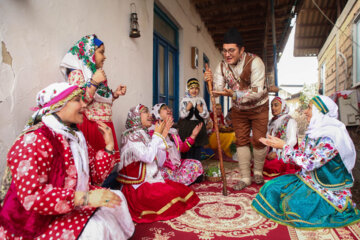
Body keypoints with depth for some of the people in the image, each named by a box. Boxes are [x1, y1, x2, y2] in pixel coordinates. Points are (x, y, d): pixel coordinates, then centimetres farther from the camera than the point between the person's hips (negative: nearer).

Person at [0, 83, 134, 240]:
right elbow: (31, 196, -32)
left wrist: (109, 145, -2)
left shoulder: (75, 136, 7)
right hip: (40, 223, -9)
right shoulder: (35, 140, -22)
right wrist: (85, 197, -35)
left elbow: (96, 175, 9)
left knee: (117, 198, 4)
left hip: (73, 208, 9)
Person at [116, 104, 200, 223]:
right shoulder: (131, 136, -10)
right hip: (138, 186, -7)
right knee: (173, 197, -22)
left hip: (153, 180, 8)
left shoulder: (146, 135, 13)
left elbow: (159, 162, 8)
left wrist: (163, 135, 2)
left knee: (184, 191, -7)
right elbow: (148, 157, -24)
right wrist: (157, 134, -11)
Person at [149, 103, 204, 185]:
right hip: (162, 167, -7)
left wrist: (193, 135, 9)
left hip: (176, 164, 8)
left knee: (196, 164, -3)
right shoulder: (152, 131, -7)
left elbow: (182, 148, 17)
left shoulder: (172, 131, 17)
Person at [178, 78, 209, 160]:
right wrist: (190, 104, -16)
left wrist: (198, 106, -12)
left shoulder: (201, 100, 6)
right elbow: (182, 115, -10)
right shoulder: (184, 100, 0)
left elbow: (206, 115, 0)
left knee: (198, 148, 8)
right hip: (187, 127, -2)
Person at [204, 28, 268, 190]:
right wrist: (210, 82, -35)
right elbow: (217, 91, -13)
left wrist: (233, 94, -45)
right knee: (241, 140, 4)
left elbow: (257, 92, -33)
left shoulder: (254, 62, -25)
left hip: (258, 107, -3)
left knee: (258, 140, -1)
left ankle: (258, 172, 24)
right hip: (238, 109, 4)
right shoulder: (222, 66, -11)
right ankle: (245, 177, 13)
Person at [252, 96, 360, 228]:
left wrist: (284, 146, -22)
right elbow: (300, 154, 5)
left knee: (293, 205, -19)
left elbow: (309, 163, -27)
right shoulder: (314, 131, 3)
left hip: (329, 189, -7)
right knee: (274, 187, -3)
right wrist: (279, 144, -6)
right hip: (310, 178, 8)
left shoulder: (331, 137, -25)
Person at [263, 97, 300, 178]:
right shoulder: (272, 121, 17)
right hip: (272, 152, 6)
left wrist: (277, 152, -23)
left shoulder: (290, 121, -4)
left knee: (269, 165, -31)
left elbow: (292, 141, -15)